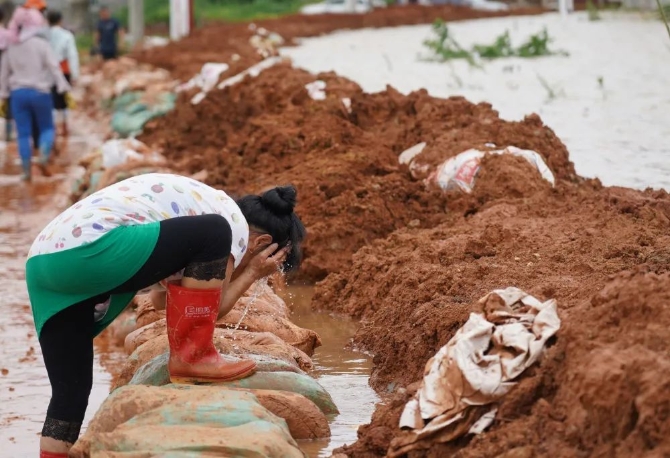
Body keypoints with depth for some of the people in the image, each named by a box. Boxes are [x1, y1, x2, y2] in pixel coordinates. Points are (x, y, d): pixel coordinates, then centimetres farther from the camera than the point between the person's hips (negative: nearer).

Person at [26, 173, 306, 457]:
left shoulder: (199, 203, 30)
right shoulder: (234, 223, 3)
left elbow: (160, 299, 35)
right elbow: (210, 311, 4)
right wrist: (253, 272, 17)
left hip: (44, 261, 10)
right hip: (87, 252, -10)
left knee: (70, 391, 12)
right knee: (213, 235, -10)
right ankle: (191, 357, -2)